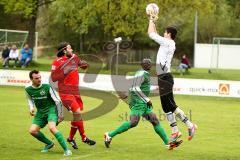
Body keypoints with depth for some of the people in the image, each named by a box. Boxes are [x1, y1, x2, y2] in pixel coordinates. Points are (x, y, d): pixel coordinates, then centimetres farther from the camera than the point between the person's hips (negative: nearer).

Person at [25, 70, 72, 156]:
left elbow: (57, 101, -9)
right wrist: (31, 108, 1)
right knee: (32, 131, -8)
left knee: (52, 127, -30)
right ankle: (49, 143, 17)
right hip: (40, 112, 6)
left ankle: (66, 149, -26)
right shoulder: (28, 90, -2)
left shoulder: (47, 87, -15)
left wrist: (60, 115, -7)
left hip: (51, 110, -6)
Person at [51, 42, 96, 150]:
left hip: (75, 91, 7)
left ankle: (71, 138, 24)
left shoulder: (74, 58, 10)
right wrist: (64, 72, -24)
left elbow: (84, 66, 23)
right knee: (77, 112, -18)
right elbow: (53, 78, -12)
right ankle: (84, 138, -8)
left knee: (77, 116, 7)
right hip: (65, 92, -7)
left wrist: (83, 64, -1)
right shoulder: (57, 62, -8)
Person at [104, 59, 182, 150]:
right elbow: (136, 88, -21)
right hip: (138, 102, -10)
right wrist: (147, 99, -22)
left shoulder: (145, 74, 21)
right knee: (133, 122, -20)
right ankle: (110, 135, -15)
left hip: (144, 104, 10)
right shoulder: (141, 74, -10)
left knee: (155, 121, 4)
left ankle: (168, 143, 3)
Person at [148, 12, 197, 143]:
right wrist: (153, 22, 30)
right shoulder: (168, 43, 15)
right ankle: (175, 131, 11)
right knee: (167, 107, 10)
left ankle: (190, 126, -8)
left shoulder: (168, 43, -10)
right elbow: (155, 35, 31)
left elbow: (151, 34, -7)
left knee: (171, 105, -10)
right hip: (163, 78, 10)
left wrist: (151, 21, 6)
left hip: (165, 78, -10)